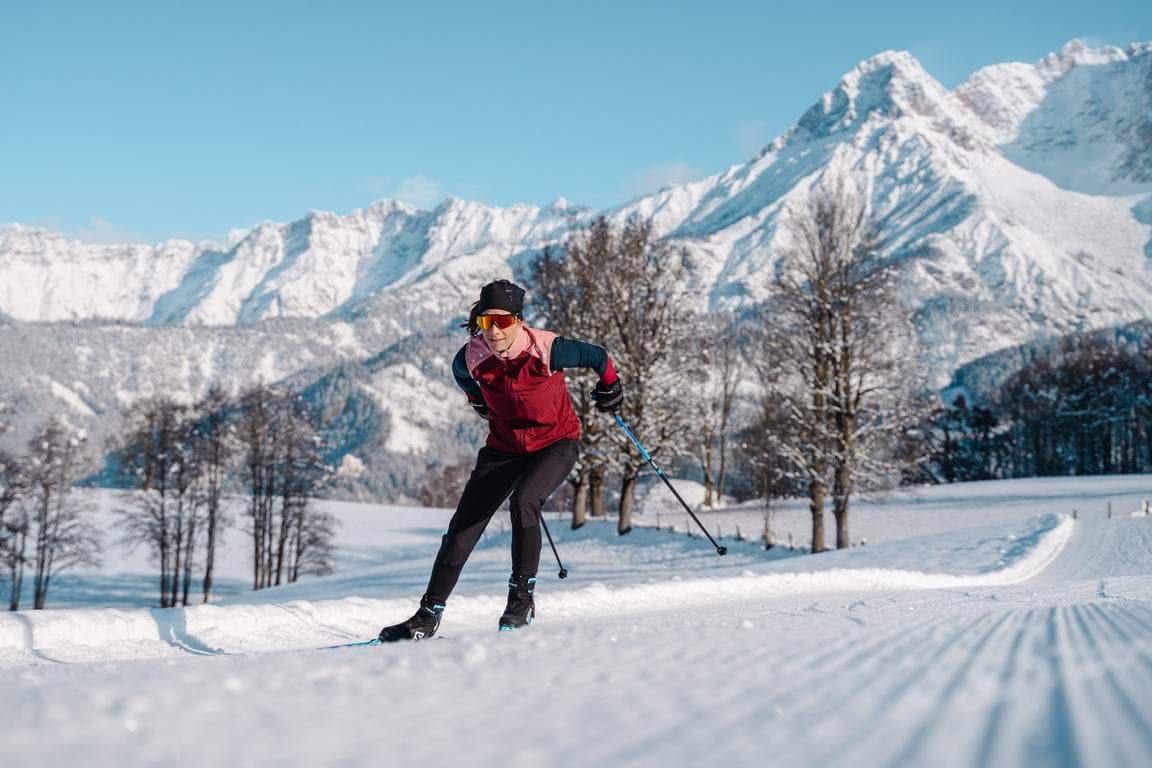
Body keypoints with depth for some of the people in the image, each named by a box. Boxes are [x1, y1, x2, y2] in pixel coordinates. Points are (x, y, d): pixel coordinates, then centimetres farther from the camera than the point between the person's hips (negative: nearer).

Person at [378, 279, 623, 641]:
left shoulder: (547, 349, -26)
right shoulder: (470, 359, -17)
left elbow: (597, 357, -7)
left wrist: (610, 387, 9)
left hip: (556, 442, -4)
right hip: (504, 446, 4)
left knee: (523, 502, -31)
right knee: (462, 527, -3)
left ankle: (522, 600, -16)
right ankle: (429, 615, 5)